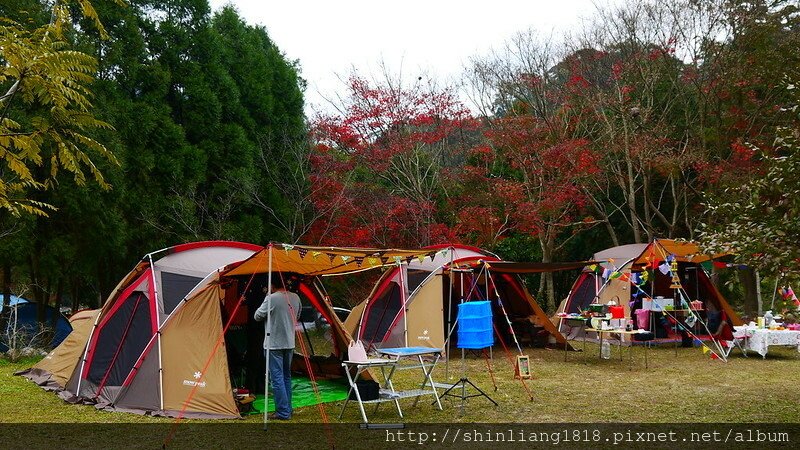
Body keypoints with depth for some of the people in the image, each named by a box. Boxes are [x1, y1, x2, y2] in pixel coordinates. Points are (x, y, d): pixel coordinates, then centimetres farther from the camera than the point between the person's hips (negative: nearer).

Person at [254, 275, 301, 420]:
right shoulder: (295, 298, 4)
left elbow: (257, 316, -5)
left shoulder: (271, 298, -16)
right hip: (289, 343, 7)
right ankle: (288, 409, 22)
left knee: (277, 377, -2)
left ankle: (283, 412, -2)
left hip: (274, 344, -7)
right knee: (287, 376, 17)